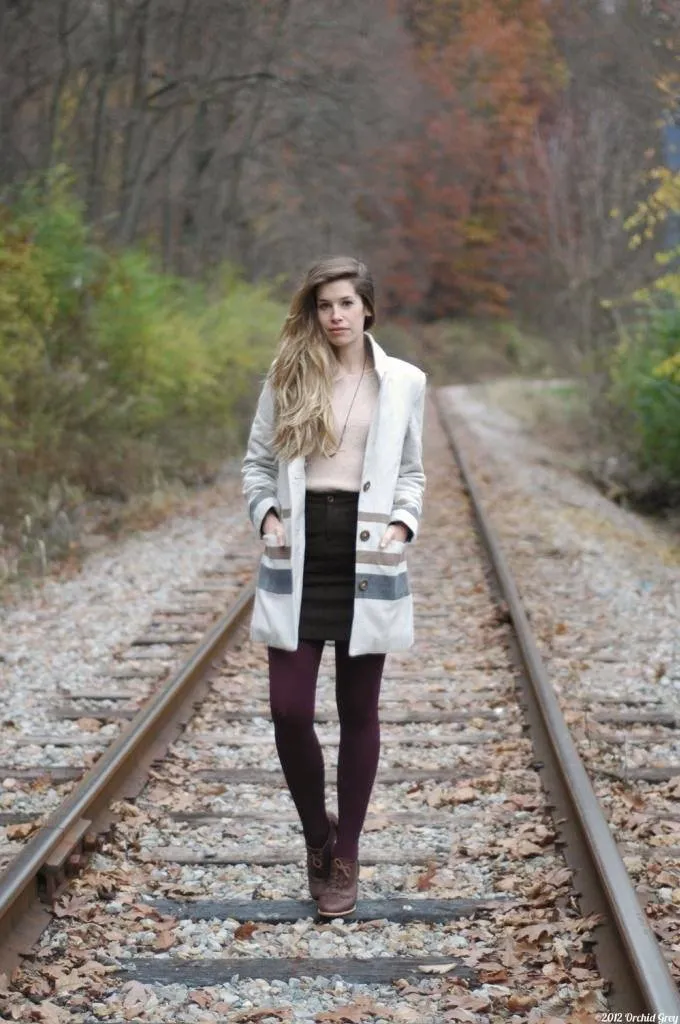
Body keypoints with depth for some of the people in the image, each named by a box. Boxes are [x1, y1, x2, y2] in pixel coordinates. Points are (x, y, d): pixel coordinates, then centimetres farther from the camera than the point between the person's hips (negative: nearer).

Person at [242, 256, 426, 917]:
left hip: (366, 558, 0)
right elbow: (257, 461, 12)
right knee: (289, 710, -5)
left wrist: (403, 524, -4)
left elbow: (411, 472, 12)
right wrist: (265, 513, -5)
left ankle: (345, 858, 17)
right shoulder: (286, 378, 5)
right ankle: (317, 834, 20)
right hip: (298, 557, 1)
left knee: (359, 713, 5)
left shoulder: (404, 382, 5)